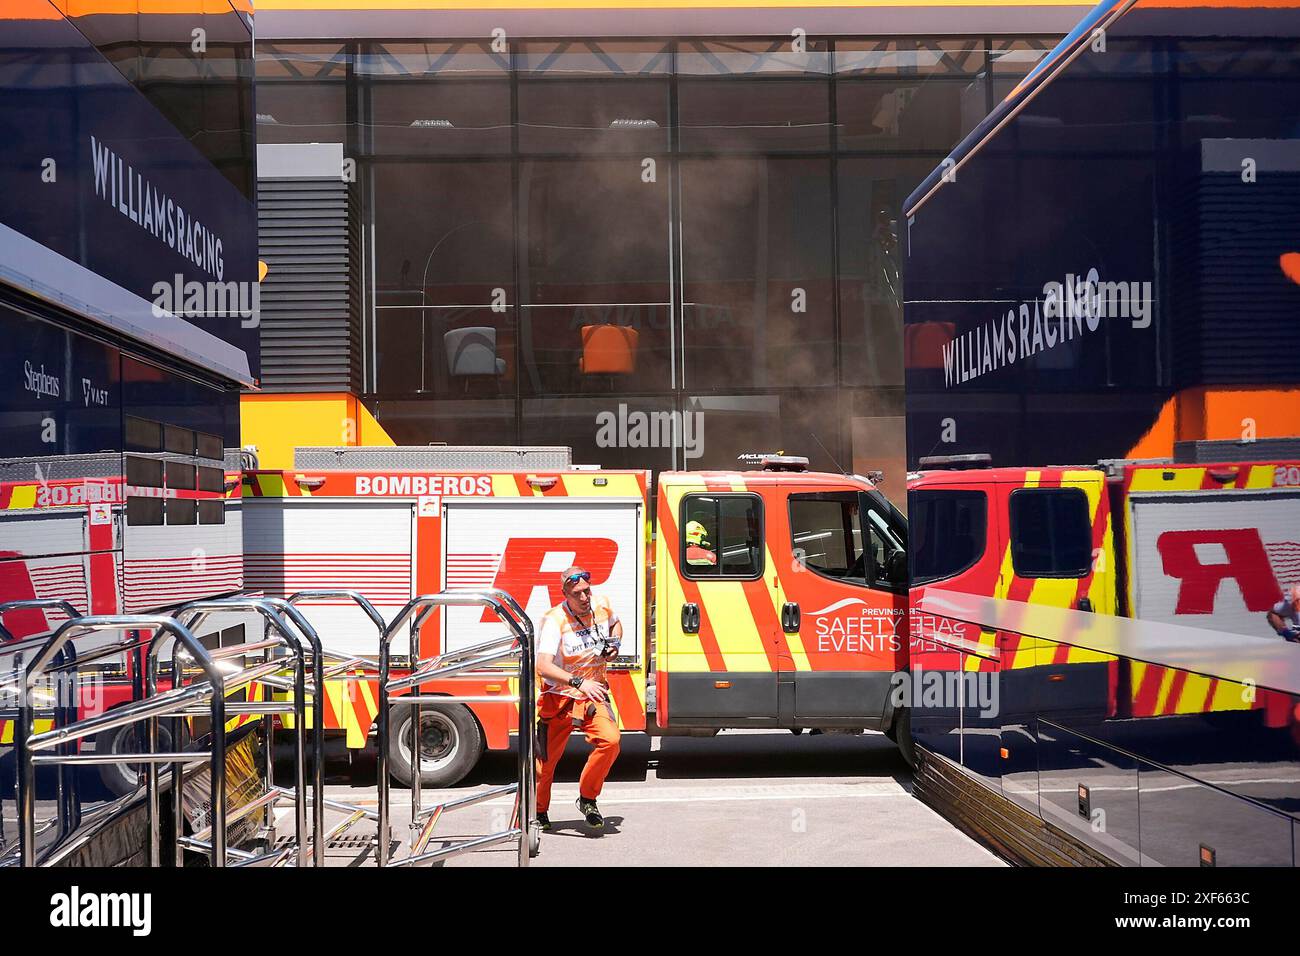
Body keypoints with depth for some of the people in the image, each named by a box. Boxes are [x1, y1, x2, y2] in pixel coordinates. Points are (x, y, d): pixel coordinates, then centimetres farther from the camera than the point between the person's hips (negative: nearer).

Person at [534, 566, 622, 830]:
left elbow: (615, 623, 25)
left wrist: (614, 644, 3)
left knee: (610, 740, -21)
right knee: (547, 759, 6)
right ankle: (538, 810, 33)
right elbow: (543, 667, -31)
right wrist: (579, 682, -42)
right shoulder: (554, 620, -20)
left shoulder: (602, 605, -2)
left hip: (593, 694, 3)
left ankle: (587, 798, -1)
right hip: (559, 698, -3)